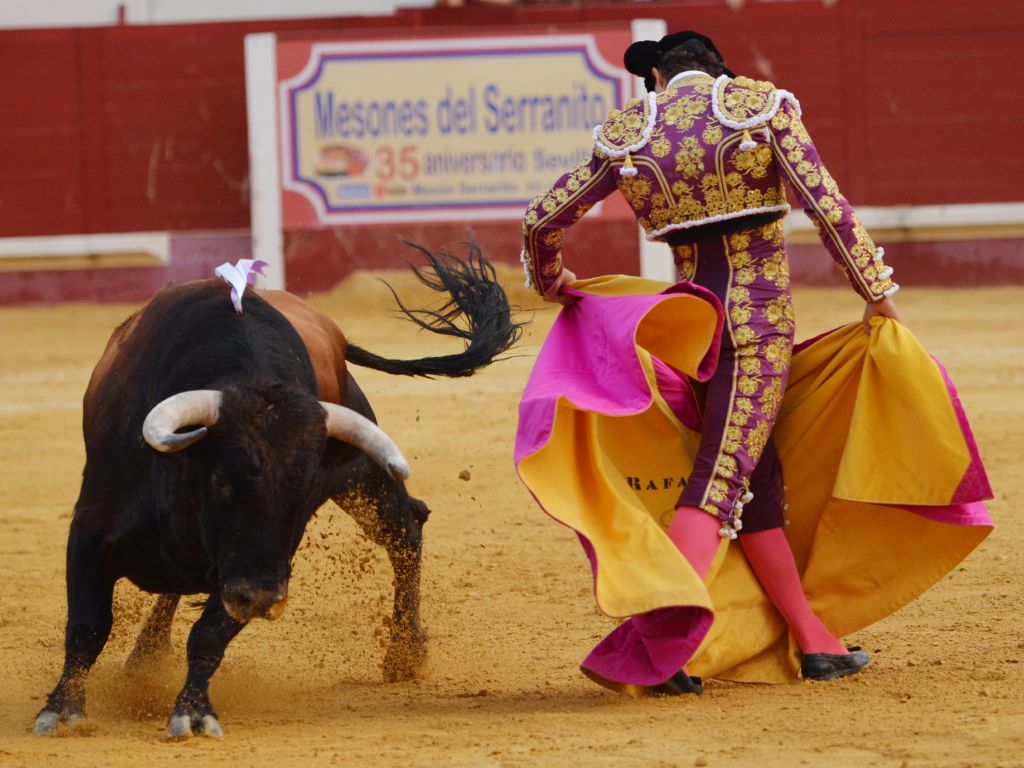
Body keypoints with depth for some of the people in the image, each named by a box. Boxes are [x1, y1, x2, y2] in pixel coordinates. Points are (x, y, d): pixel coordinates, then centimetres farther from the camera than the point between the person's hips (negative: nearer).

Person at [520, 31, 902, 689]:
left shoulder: (627, 135, 6)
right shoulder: (761, 105, -2)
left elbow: (543, 220, 8)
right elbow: (827, 206, -10)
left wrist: (550, 282, 29)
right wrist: (878, 292, -2)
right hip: (761, 314, -4)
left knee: (759, 480, 15)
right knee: (722, 477, -12)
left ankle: (817, 642, 19)